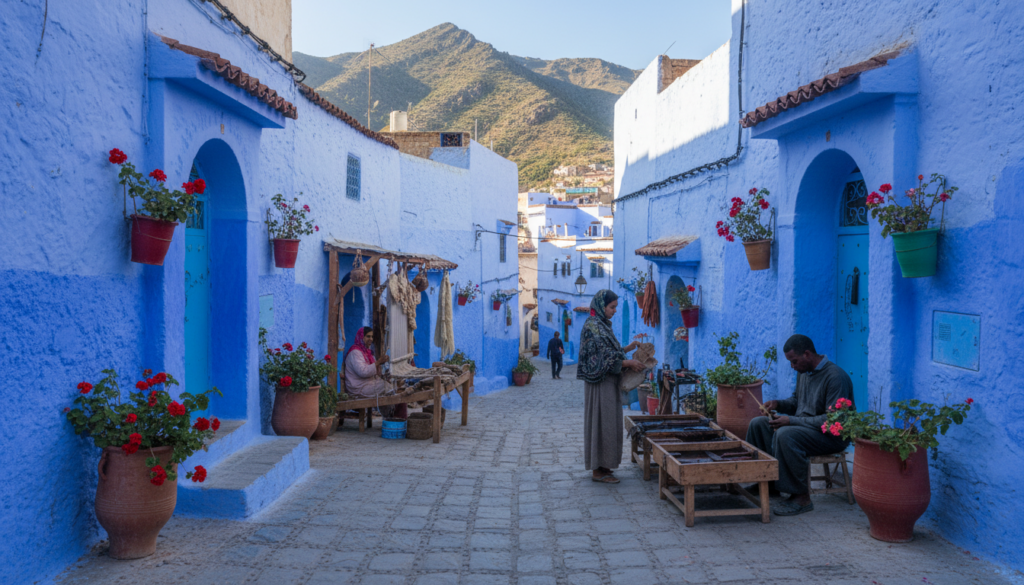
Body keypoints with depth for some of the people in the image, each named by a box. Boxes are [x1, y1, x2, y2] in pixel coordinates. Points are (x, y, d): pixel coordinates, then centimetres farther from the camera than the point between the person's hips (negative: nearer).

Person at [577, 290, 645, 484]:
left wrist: (627, 348, 10)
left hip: (607, 382, 10)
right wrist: (628, 363, -17)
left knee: (606, 422, 13)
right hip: (600, 382, -10)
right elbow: (602, 357, -20)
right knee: (601, 422, -5)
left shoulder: (602, 325, 14)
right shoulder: (592, 326, -16)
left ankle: (601, 465, 22)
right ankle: (598, 470, 2)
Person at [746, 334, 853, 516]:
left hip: (832, 435, -9)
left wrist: (792, 420, -27)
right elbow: (797, 400, 22)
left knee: (785, 435, -34)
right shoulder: (804, 372, 6)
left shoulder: (835, 377, -22)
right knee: (758, 424, 0)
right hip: (803, 425, 9)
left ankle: (801, 497, -24)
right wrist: (779, 404, -1)